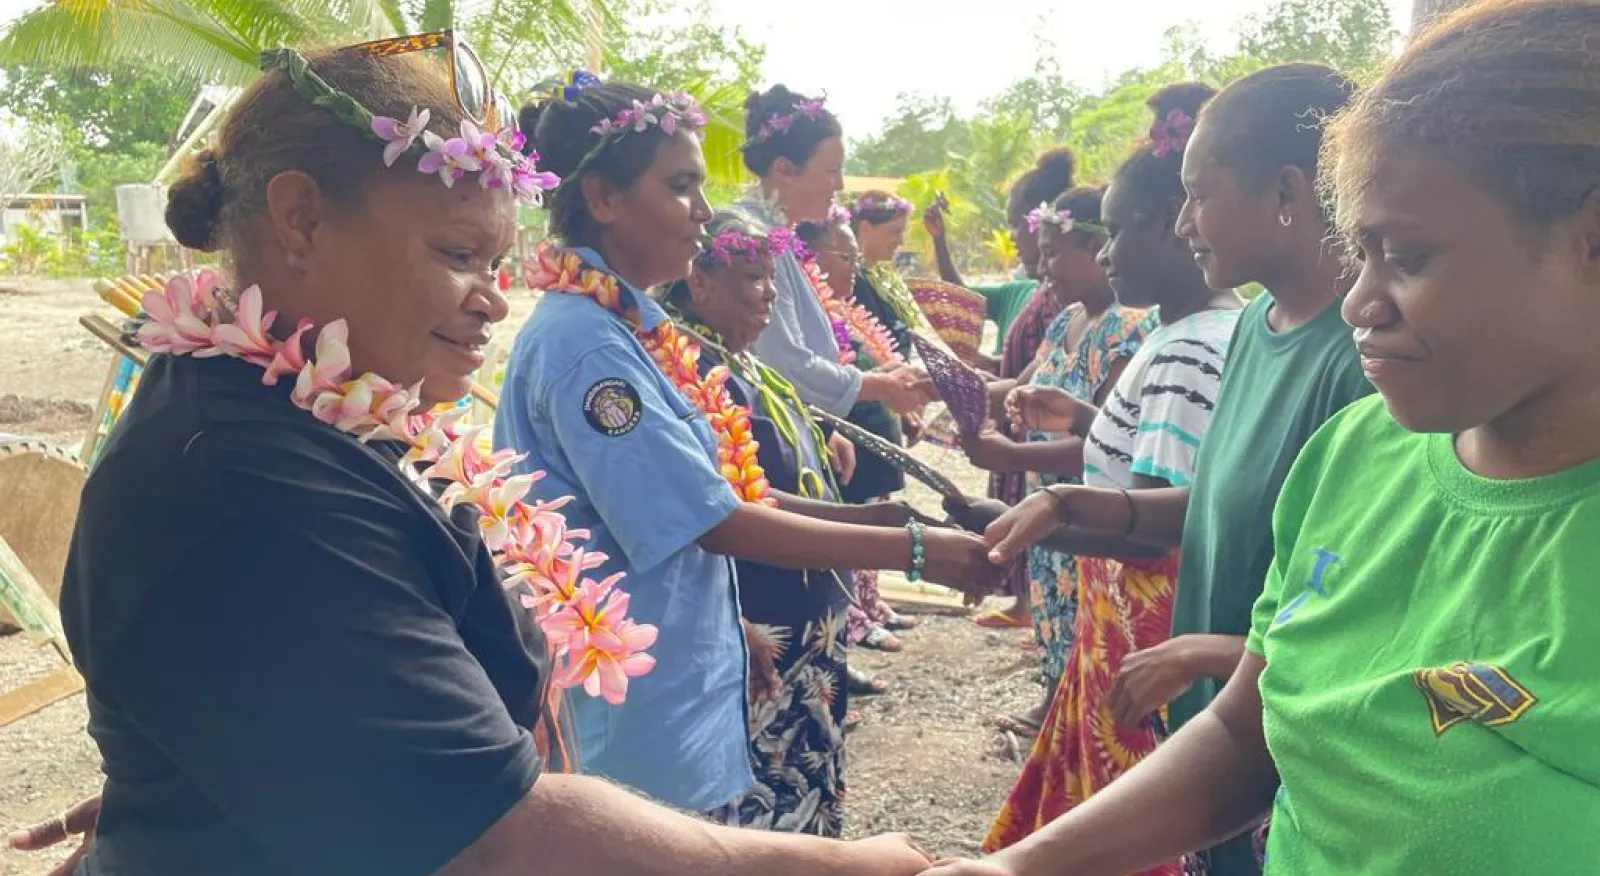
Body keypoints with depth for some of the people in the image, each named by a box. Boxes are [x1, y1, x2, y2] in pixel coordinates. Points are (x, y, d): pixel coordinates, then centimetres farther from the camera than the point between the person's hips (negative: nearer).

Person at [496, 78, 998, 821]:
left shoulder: (629, 325, 8)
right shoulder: (584, 343, -22)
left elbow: (715, 487, 10)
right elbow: (717, 520, -23)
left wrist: (862, 516, 1)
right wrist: (915, 550, -19)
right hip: (644, 730, -9)